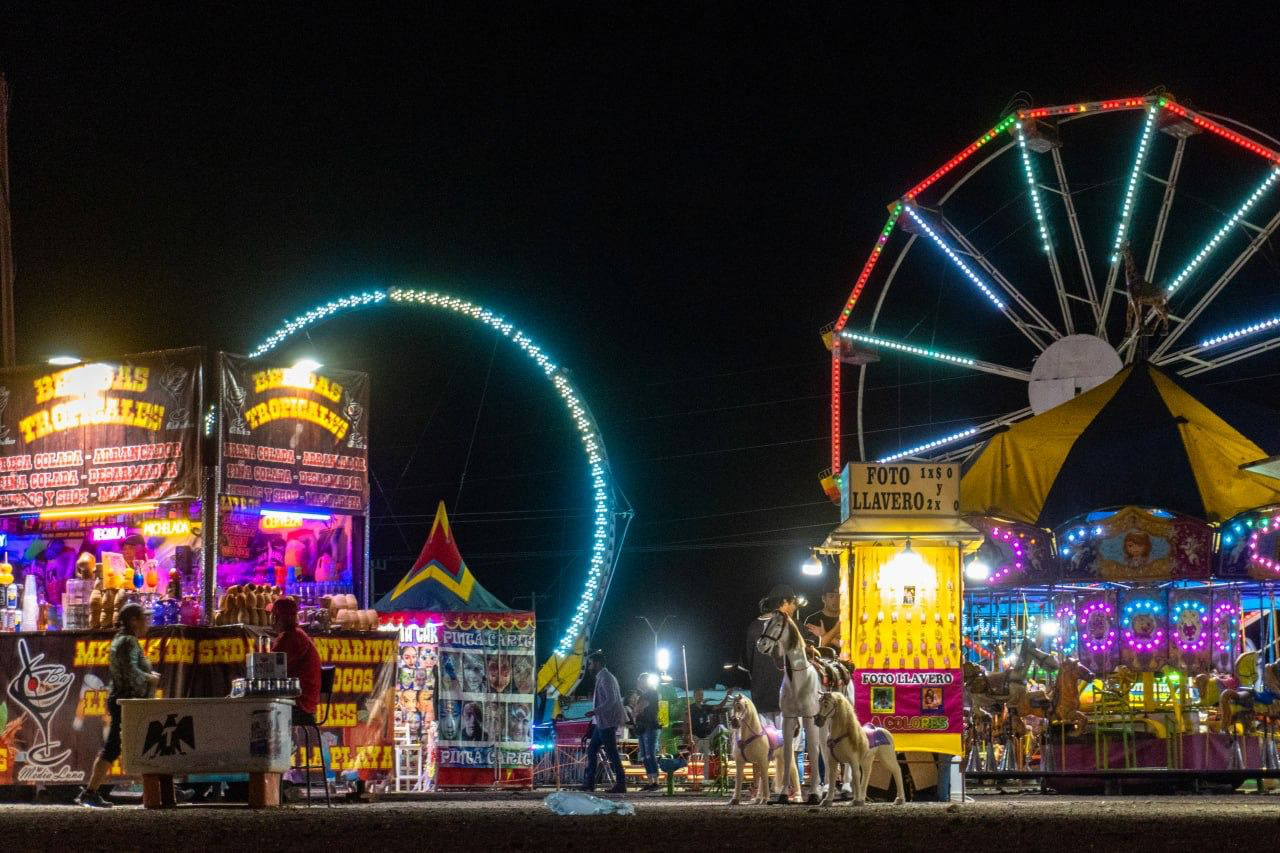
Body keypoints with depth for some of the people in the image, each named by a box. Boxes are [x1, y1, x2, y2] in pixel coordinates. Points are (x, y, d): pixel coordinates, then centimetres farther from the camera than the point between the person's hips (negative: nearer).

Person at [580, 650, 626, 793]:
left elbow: (611, 700, -23)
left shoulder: (605, 678, -14)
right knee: (591, 751, 11)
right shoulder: (603, 677, 17)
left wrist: (595, 711, -26)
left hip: (607, 723, -10)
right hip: (601, 723, 10)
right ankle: (589, 783, 13)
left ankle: (621, 784, -4)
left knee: (612, 754, -7)